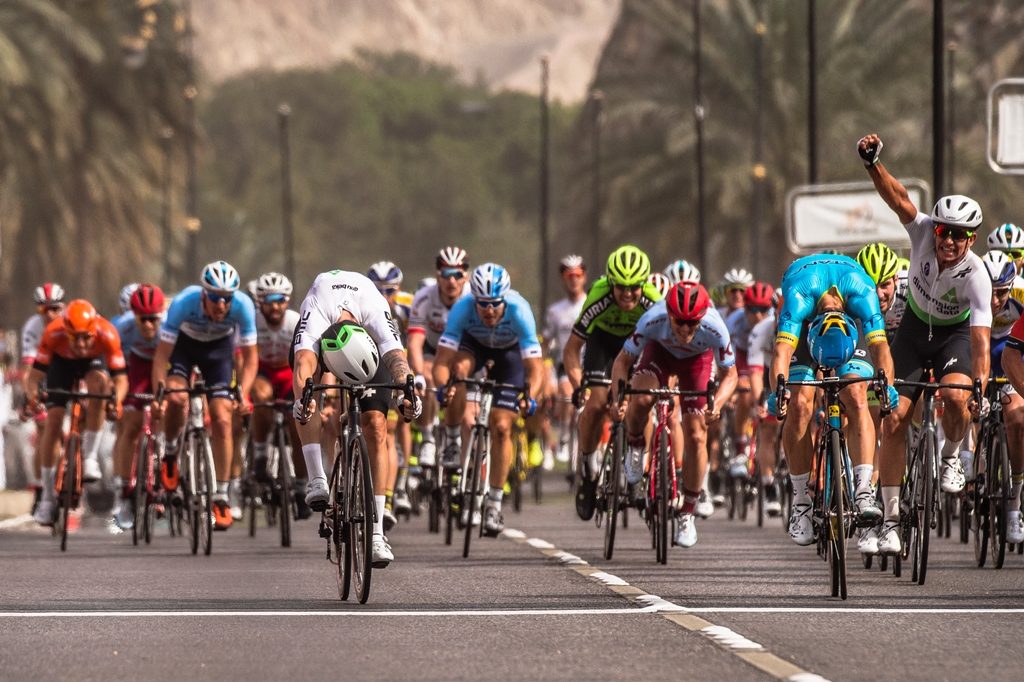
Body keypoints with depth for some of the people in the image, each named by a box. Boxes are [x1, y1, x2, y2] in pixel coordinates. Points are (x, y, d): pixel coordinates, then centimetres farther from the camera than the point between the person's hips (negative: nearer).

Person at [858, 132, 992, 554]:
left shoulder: (976, 276, -29)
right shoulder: (924, 234, -23)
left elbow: (980, 339, -36)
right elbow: (898, 199, -38)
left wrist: (981, 386, -48)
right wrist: (873, 164, -55)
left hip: (955, 333, -2)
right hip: (915, 328, 2)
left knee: (957, 395, -33)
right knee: (895, 417, -11)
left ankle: (951, 456, 0)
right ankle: (891, 517, -6)